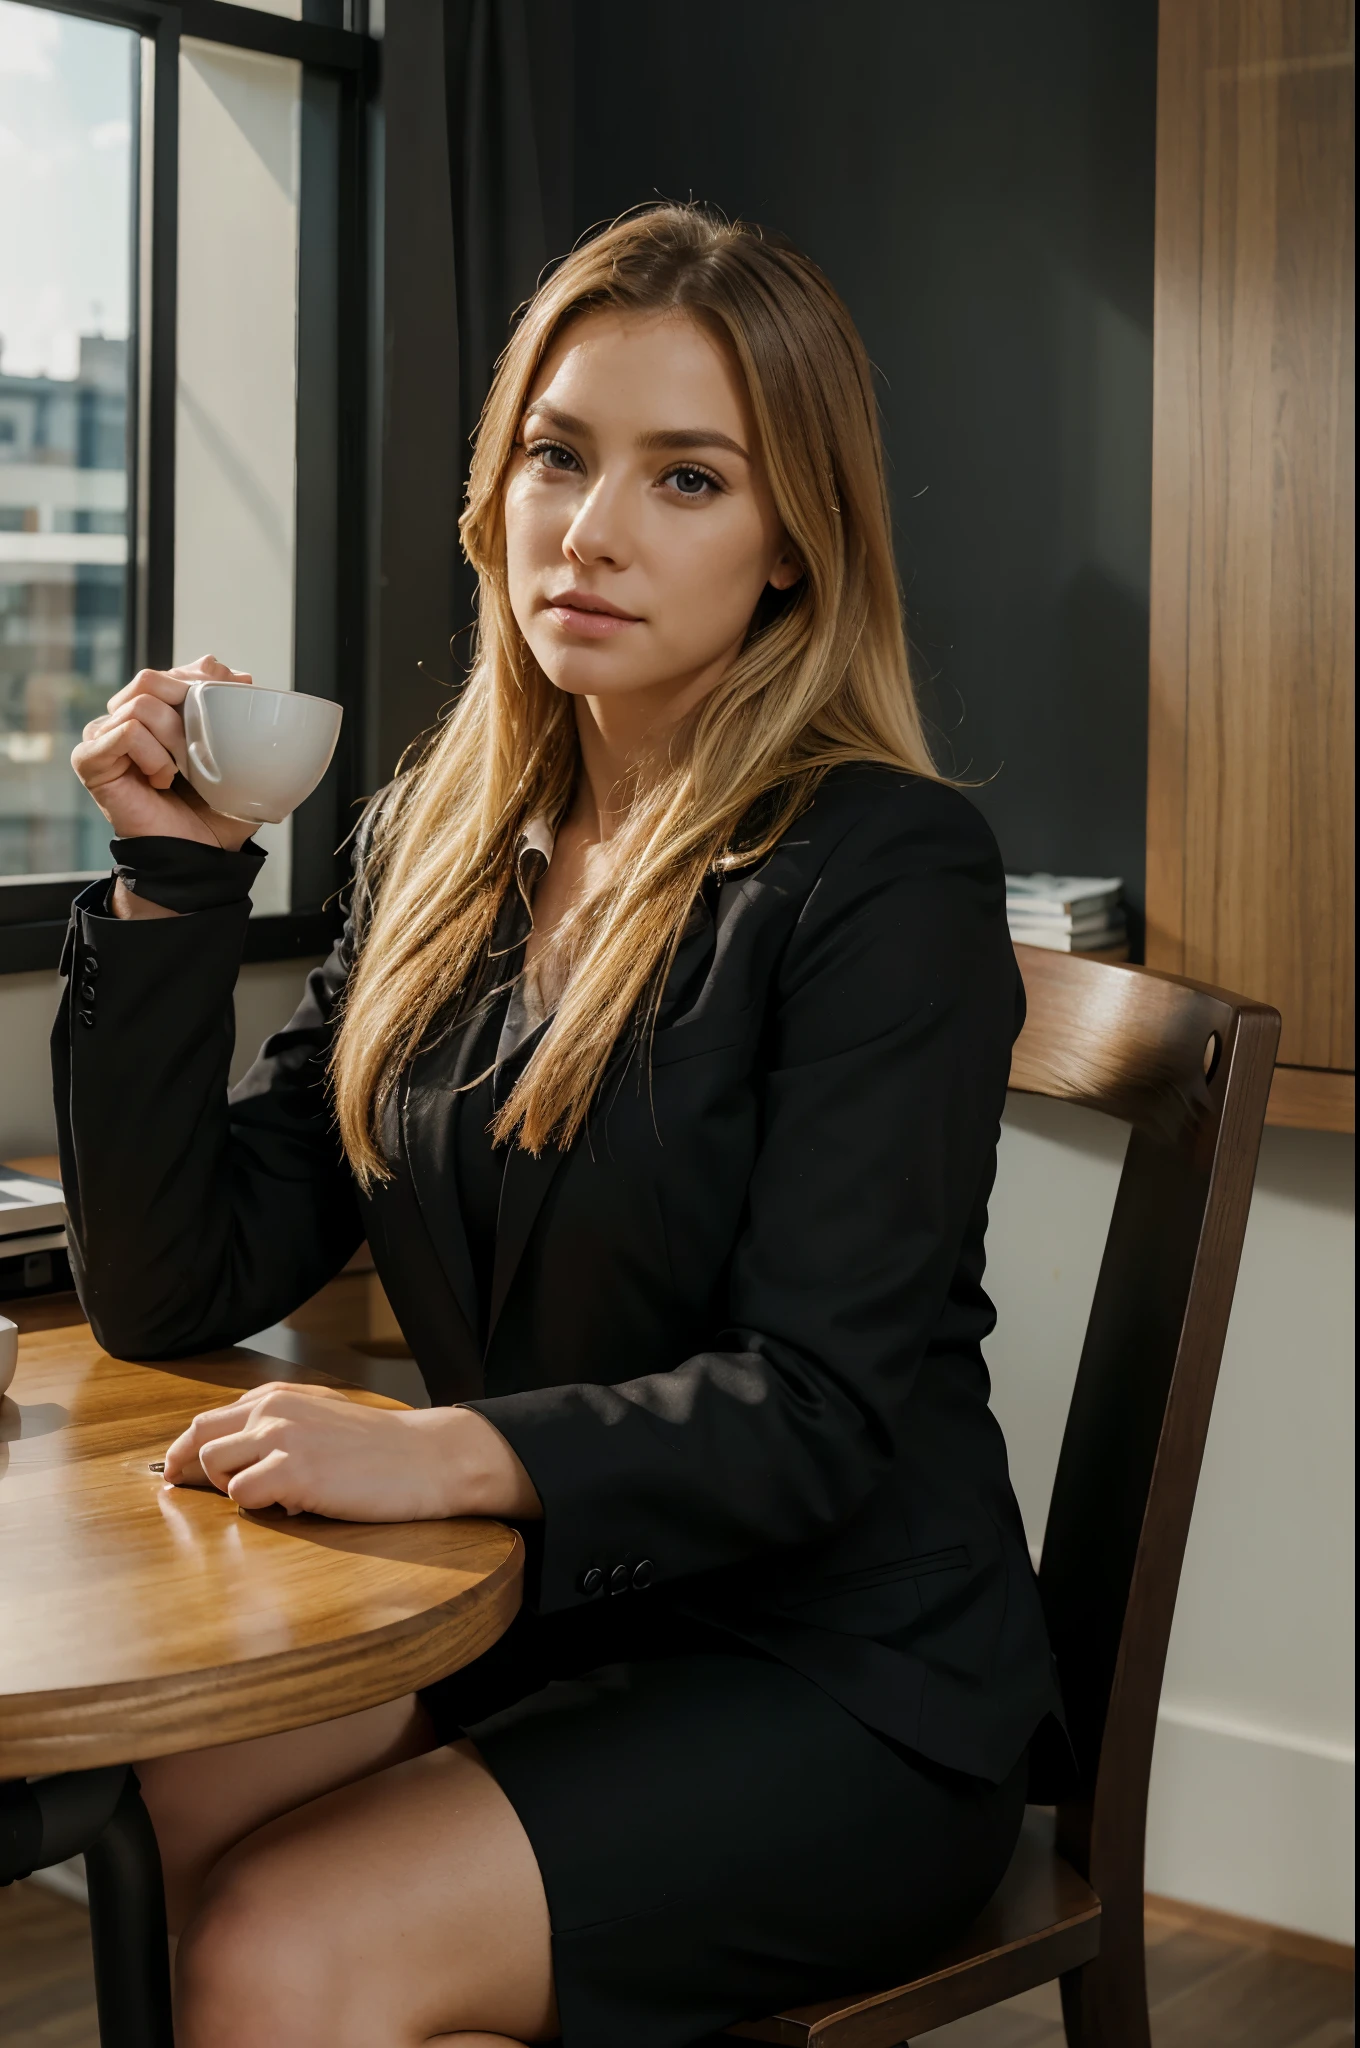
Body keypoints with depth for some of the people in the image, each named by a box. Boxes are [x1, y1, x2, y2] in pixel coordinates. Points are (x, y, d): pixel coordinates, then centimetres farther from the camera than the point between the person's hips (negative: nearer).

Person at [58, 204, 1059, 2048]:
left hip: (843, 1687, -5)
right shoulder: (436, 851, 7)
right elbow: (172, 1295, 4)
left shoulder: (888, 874, -12)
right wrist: (175, 879, -4)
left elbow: (815, 1408, -18)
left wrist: (453, 1451, -33)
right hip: (527, 1623, 6)